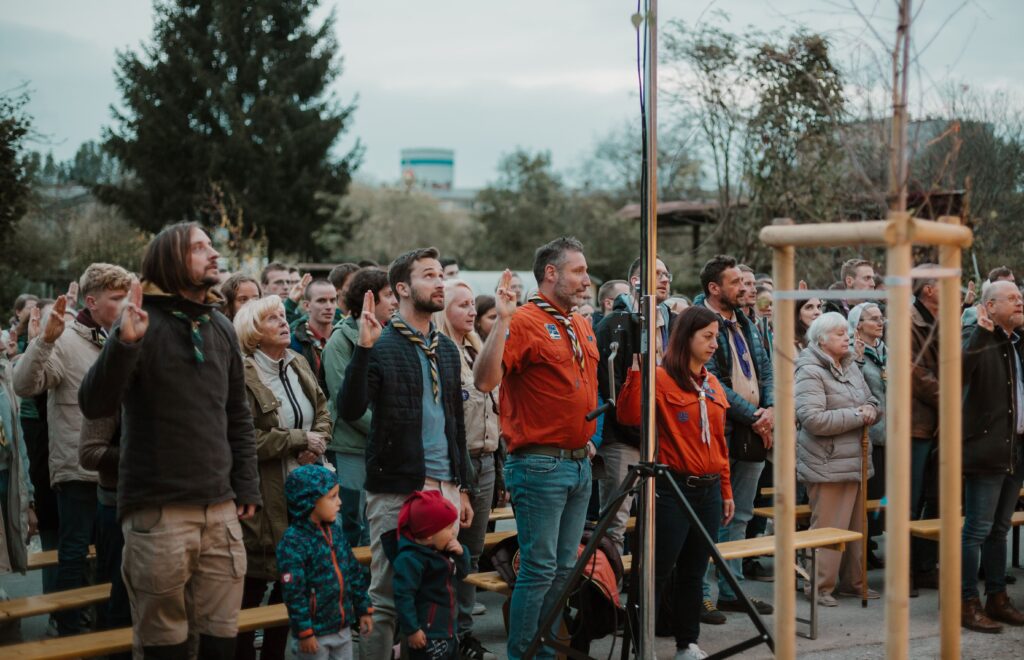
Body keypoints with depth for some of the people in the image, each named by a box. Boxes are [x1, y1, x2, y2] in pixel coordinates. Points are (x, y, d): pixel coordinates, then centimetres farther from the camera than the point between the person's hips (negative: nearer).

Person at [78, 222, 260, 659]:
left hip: (220, 509, 5)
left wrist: (247, 487, 14)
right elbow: (94, 406, -16)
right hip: (158, 511, -5)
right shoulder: (143, 323, -6)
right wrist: (124, 343, -31)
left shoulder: (221, 327, 11)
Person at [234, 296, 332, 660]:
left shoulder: (298, 364, 10)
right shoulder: (242, 375, -15)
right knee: (253, 582, 0)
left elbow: (323, 412, 16)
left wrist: (317, 444, -6)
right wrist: (300, 439, -15)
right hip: (261, 496, -7)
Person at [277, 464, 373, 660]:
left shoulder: (334, 530, 6)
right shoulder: (293, 541, -19)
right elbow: (293, 592, -20)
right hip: (316, 632, -7)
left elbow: (354, 572, 15)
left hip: (343, 627, 7)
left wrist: (363, 609, 14)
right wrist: (304, 632, -20)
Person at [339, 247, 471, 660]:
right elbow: (349, 410, -18)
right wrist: (363, 348, -27)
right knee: (387, 594, -2)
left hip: (444, 487, 6)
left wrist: (462, 487, 18)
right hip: (397, 490, -6)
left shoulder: (446, 349, 15)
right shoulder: (380, 346, -5)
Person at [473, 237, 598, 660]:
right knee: (539, 569, -5)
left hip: (579, 463, 8)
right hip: (540, 464, -8)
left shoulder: (581, 327, 14)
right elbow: (484, 381, -24)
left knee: (564, 567, 12)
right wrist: (502, 321, -30)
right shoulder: (525, 322, -12)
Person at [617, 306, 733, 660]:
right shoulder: (661, 379, -8)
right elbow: (629, 415, -25)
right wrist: (636, 368, -29)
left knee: (693, 574, 13)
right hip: (673, 488, -7)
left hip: (709, 489, 7)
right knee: (657, 573, -2)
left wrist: (726, 490, 17)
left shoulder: (713, 384, 13)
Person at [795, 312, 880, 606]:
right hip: (827, 466, -8)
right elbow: (813, 419, -23)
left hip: (856, 461, 9)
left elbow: (872, 402, 20)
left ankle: (852, 580, 26)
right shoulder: (810, 372, -13)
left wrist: (870, 411, -6)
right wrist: (857, 415, -17)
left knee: (856, 525, 14)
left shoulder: (850, 367, 14)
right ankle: (819, 587, 5)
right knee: (828, 527, -5)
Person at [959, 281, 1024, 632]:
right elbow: (958, 370, -31)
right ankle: (968, 604, 0)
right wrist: (982, 332, -35)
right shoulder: (977, 338, -10)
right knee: (977, 530, -5)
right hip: (986, 448, -8)